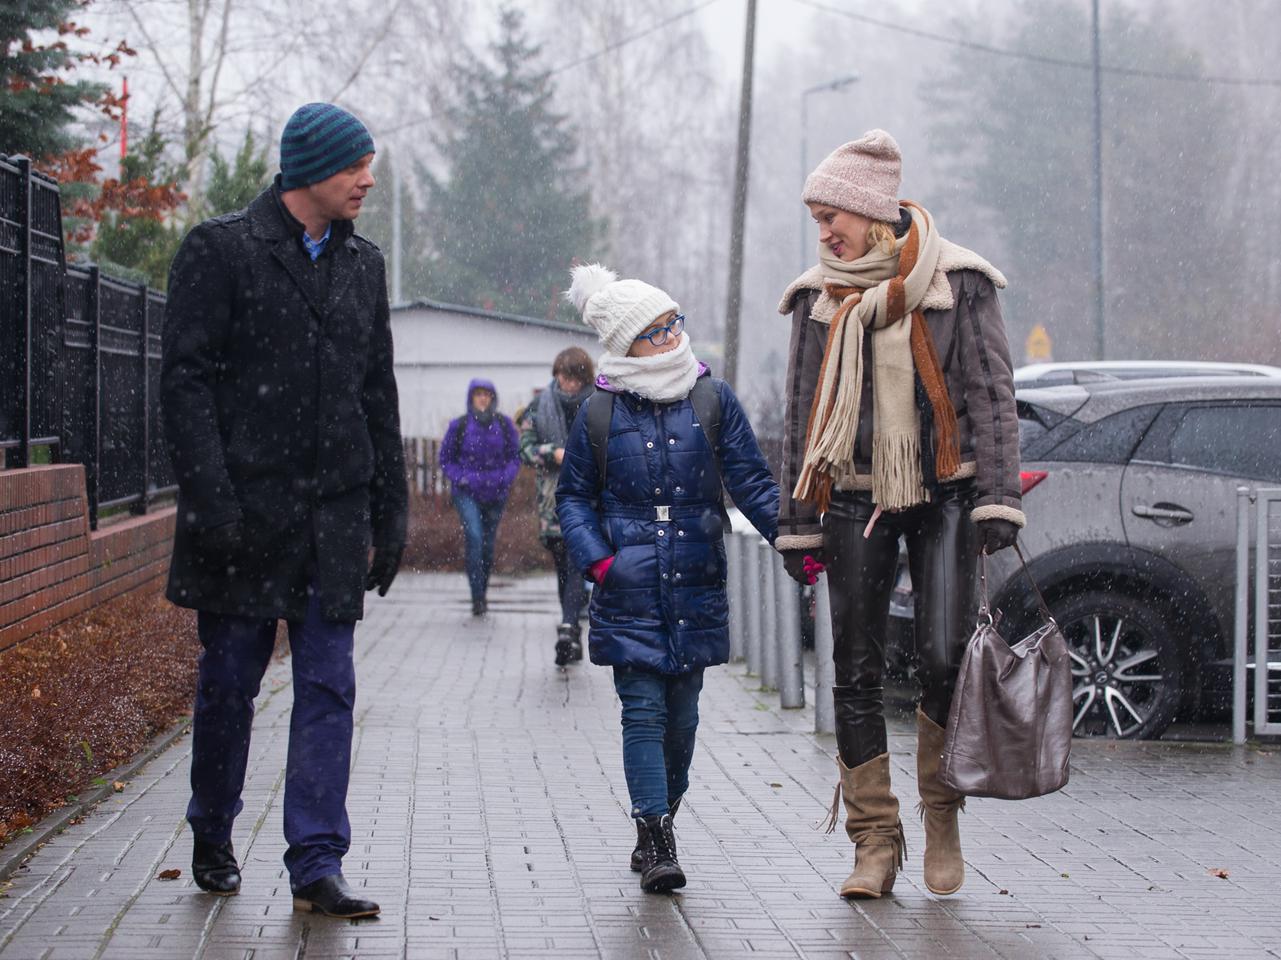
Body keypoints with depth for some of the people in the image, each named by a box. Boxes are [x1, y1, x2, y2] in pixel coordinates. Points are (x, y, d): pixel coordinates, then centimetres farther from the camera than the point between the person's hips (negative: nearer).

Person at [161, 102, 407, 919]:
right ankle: (213, 842, 25)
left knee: (329, 687, -1)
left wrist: (390, 510, 13)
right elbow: (186, 378, -8)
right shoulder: (221, 250, -3)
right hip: (247, 507, -4)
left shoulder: (363, 263, 14)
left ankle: (317, 866, 0)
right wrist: (212, 498, -16)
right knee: (229, 681, 6)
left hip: (334, 514, 4)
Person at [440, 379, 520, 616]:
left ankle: (483, 593, 28)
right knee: (474, 536, -20)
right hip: (467, 493, -2)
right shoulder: (459, 426, -2)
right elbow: (445, 459, 6)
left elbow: (515, 456, 8)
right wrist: (461, 478, -10)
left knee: (488, 544, 9)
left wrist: (505, 477, -10)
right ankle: (477, 597, -19)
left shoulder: (504, 425, 1)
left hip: (496, 493, 2)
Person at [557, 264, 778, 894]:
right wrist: (594, 557, -6)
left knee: (681, 714, 9)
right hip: (629, 589, -2)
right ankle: (655, 842, -8)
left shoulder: (712, 400, 4)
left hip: (696, 586, 2)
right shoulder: (600, 413, 2)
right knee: (643, 711, -7)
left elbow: (751, 482, 5)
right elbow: (574, 495, 10)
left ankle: (659, 824, 26)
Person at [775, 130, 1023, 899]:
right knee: (857, 673, 0)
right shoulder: (819, 296, 9)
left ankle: (942, 819, 10)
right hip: (856, 501, 3)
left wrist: (998, 499, -10)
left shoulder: (957, 282, 0)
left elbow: (992, 394, -1)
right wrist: (798, 523, 10)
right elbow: (802, 414, 14)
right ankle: (876, 843, 8)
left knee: (944, 658, -13)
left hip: (944, 493, -3)